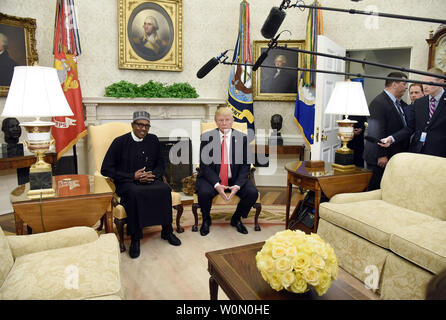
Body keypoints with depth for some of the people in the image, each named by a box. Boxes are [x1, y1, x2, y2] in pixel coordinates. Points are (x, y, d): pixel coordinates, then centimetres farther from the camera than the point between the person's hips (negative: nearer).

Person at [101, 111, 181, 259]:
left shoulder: (153, 140, 9)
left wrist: (153, 174, -9)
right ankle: (135, 238, -22)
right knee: (134, 193, -37)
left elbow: (160, 164, 16)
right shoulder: (120, 142, -3)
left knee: (165, 189, -27)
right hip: (127, 183, -3)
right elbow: (106, 169, -5)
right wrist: (132, 176, -13)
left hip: (150, 180, 3)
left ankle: (167, 231, -11)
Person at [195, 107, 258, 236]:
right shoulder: (207, 137, -3)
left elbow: (246, 165, -1)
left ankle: (236, 218, 10)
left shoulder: (242, 138, 0)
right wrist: (216, 185, -21)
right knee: (204, 193, -30)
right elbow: (204, 165, -6)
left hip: (235, 179, 2)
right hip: (212, 178, -1)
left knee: (253, 193, -21)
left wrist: (237, 185, -17)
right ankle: (206, 220, 5)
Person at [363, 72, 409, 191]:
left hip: (396, 155, 9)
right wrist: (381, 155, -20)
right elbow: (377, 132, -19)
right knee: (376, 189, 1)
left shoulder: (398, 103, 15)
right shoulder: (378, 103, -15)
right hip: (382, 158, -9)